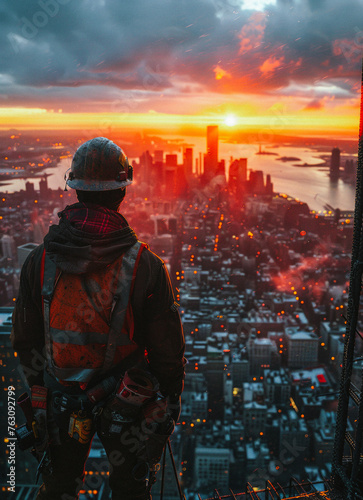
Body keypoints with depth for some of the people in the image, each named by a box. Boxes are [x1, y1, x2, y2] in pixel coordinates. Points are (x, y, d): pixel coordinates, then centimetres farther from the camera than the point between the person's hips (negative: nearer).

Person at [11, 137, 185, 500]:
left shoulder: (39, 261, -15)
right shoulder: (145, 266, -23)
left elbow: (25, 340, -2)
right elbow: (167, 348, -14)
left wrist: (38, 388, 16)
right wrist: (171, 398, 5)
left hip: (61, 399, 2)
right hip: (126, 402, -2)